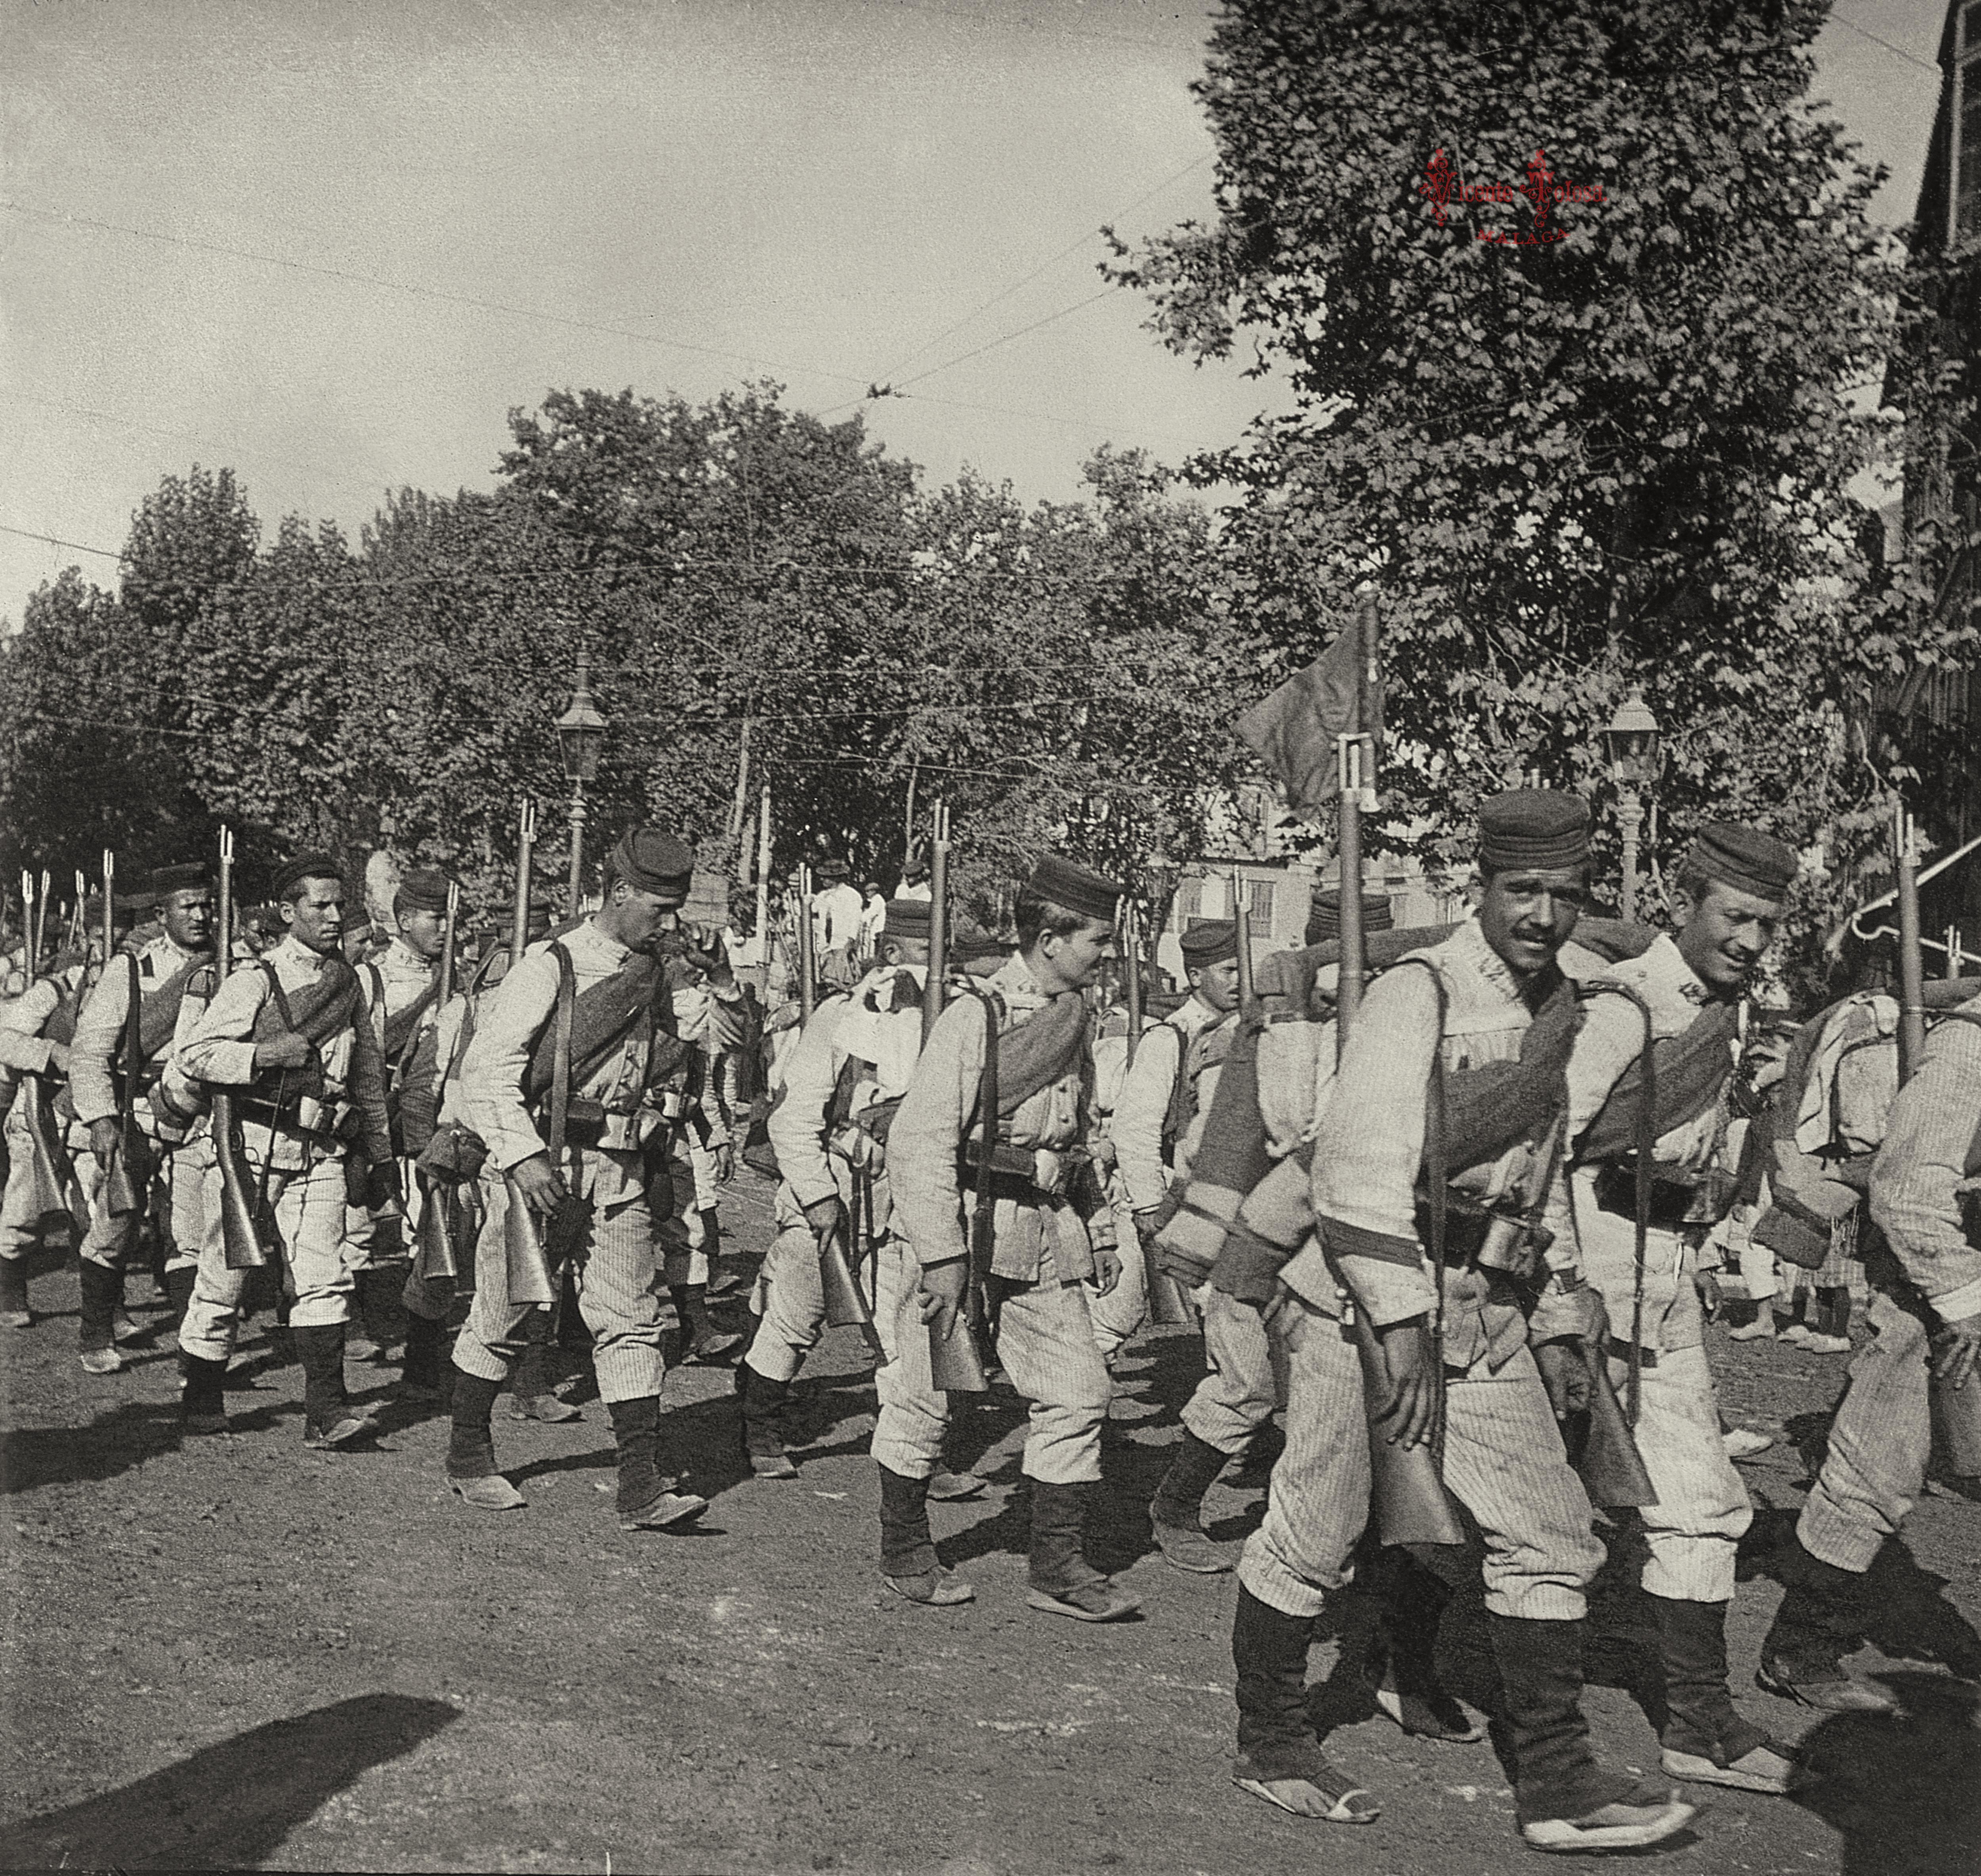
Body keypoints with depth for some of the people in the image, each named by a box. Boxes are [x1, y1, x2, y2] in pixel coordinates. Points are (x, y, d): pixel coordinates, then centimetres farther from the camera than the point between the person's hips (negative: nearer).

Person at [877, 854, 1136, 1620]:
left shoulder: (1072, 1016, 10)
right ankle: (904, 1553, 22)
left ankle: (1058, 1566, 13)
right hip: (962, 1223, -7)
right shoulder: (976, 1016, -15)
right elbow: (921, 1138, -19)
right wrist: (942, 1255, -22)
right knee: (924, 1396, 4)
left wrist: (1098, 1227, 19)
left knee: (1077, 1390, 4)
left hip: (1044, 1232, 8)